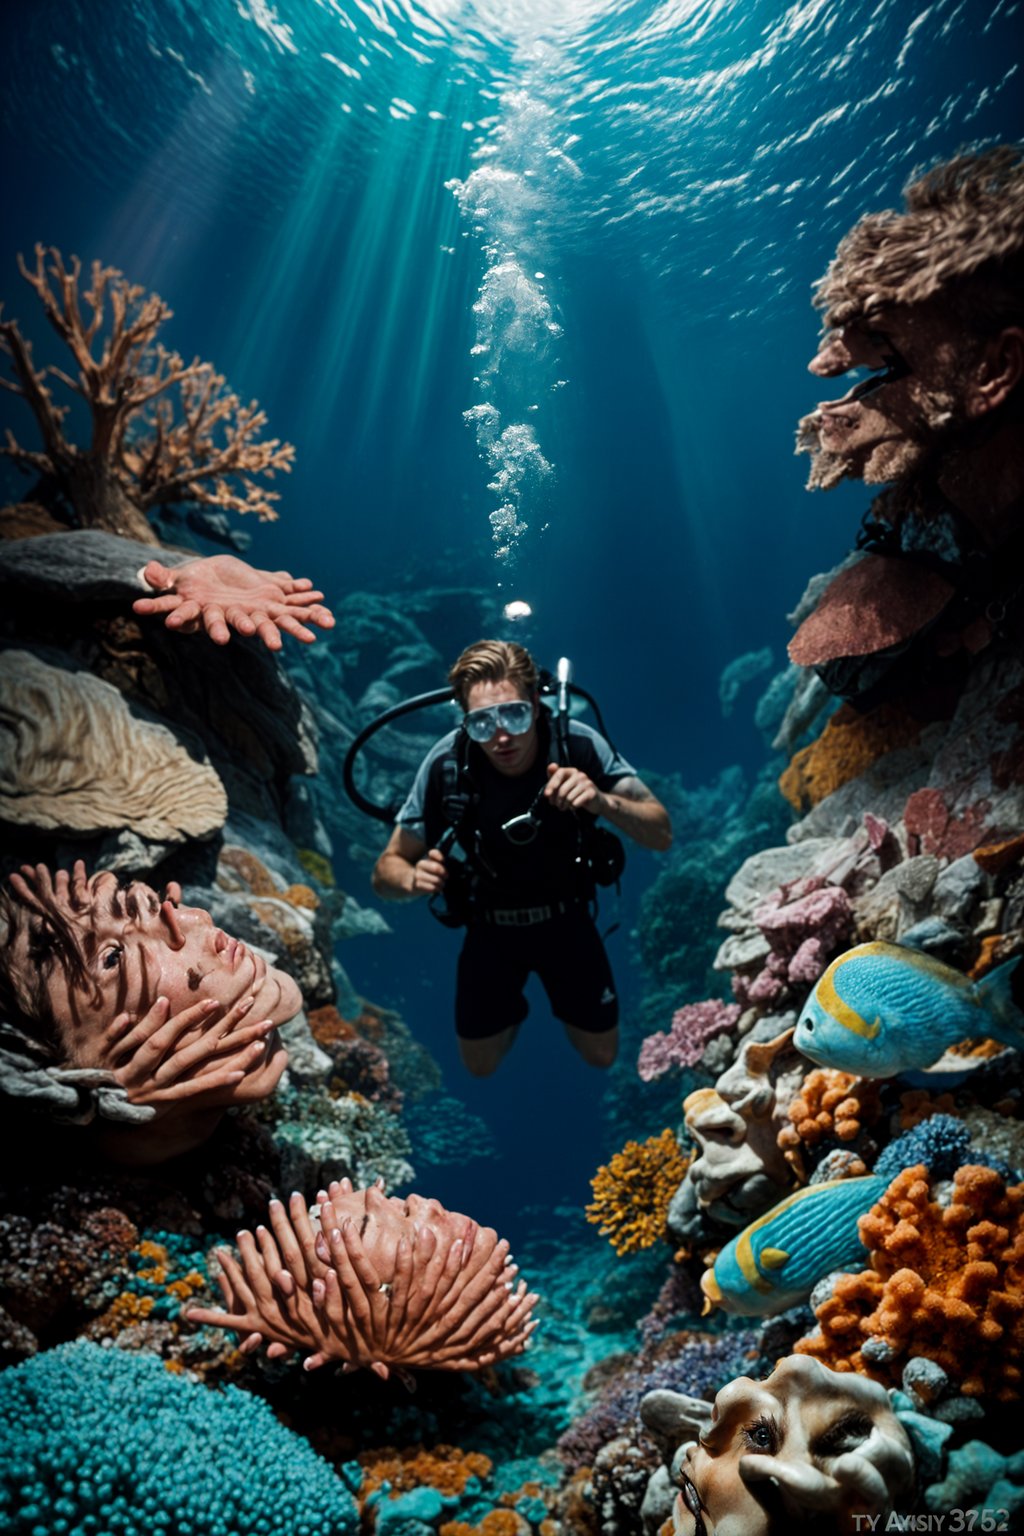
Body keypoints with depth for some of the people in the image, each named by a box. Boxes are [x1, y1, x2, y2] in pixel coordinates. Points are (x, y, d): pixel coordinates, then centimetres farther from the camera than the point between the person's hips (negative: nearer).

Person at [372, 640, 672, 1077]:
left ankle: (559, 996, 42)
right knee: (480, 1065, 11)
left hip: (566, 917, 0)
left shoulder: (578, 745, -28)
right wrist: (414, 880, -43)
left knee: (601, 1055, 11)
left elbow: (661, 835, -25)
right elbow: (387, 870, -18)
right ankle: (511, 1005, 44)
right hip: (491, 927, 0)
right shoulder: (446, 763, -28)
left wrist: (603, 801, -45)